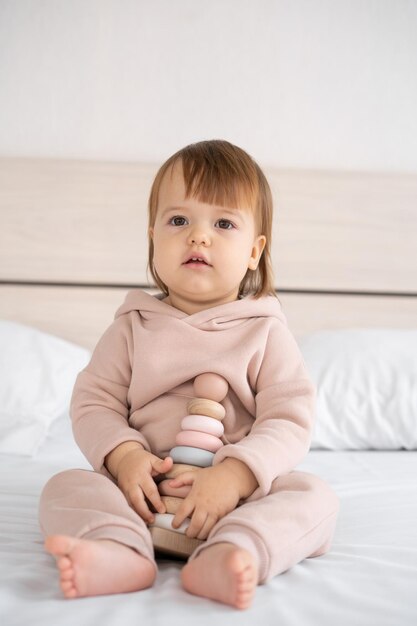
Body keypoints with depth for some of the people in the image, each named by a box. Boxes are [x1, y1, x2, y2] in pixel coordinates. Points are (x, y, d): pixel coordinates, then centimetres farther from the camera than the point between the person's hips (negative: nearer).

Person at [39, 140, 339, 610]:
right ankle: (121, 553, -42)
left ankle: (224, 557, -47)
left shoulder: (265, 331, 1)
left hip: (239, 488, -1)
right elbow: (94, 400, 3)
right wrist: (124, 455, -18)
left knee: (314, 496, -25)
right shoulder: (133, 326, 7)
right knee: (64, 487, -18)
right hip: (145, 487, 1)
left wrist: (233, 476, -24)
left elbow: (290, 419, -8)